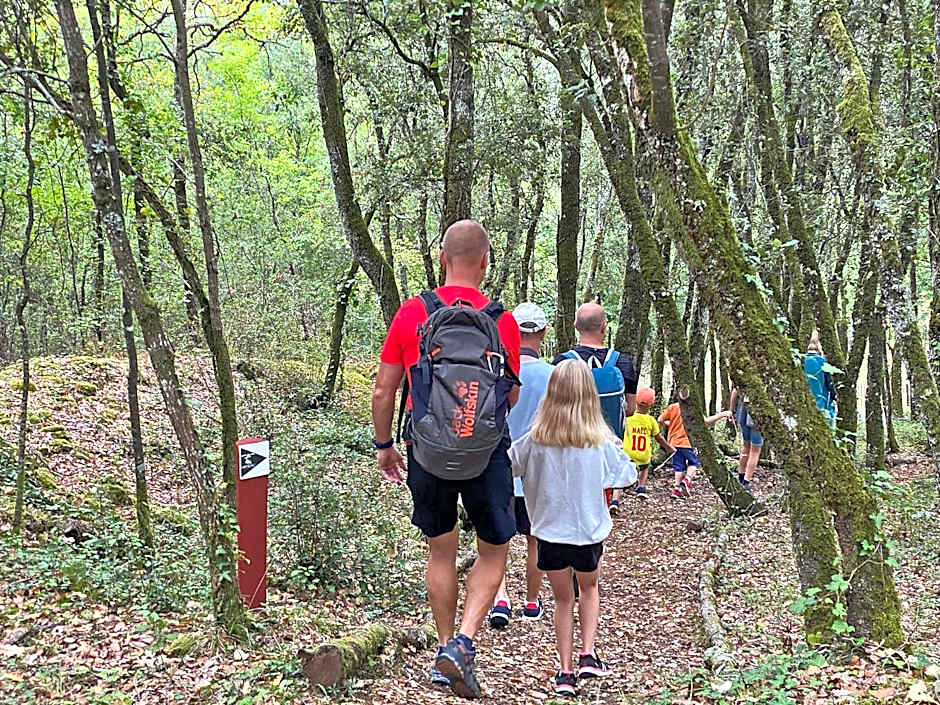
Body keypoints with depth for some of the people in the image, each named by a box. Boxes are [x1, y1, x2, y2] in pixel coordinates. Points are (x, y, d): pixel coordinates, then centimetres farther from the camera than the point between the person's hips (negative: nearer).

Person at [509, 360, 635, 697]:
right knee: (589, 588, 28)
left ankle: (565, 672, 16)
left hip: (551, 532, 0)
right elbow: (627, 474, 4)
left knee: (563, 599, 18)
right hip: (589, 531, 0)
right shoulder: (601, 441, -11)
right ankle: (588, 654, 16)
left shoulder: (535, 440, -12)